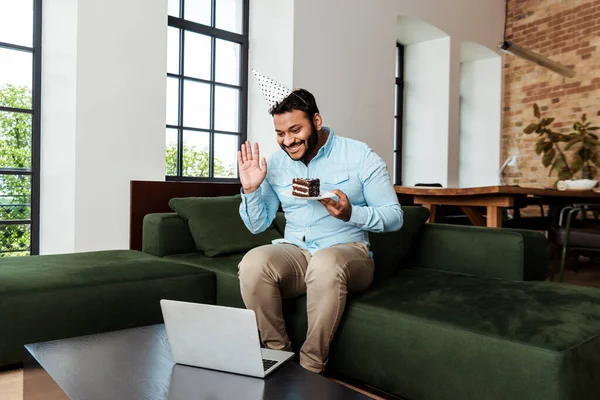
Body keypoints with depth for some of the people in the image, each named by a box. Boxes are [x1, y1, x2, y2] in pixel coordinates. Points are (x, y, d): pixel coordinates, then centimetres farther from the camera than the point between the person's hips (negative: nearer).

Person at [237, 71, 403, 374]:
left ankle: (311, 366, -19)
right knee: (253, 262, -29)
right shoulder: (276, 164, 7)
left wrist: (351, 214, -22)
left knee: (326, 263, -38)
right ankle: (278, 353, -10)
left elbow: (394, 216, -4)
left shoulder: (360, 156, -4)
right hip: (294, 252, 3)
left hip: (347, 251, -3)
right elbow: (257, 225, 10)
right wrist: (250, 189, -8)